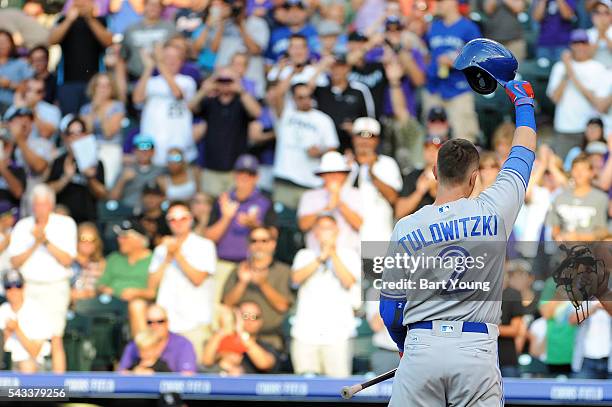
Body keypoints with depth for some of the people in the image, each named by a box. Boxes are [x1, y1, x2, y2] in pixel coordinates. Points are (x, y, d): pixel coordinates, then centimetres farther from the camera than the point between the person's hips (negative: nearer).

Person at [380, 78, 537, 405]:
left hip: (421, 345, 0)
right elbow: (524, 153, 18)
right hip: (477, 350, 0)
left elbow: (390, 308, 9)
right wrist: (523, 102, 35)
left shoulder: (405, 229, 1)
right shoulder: (493, 212, -1)